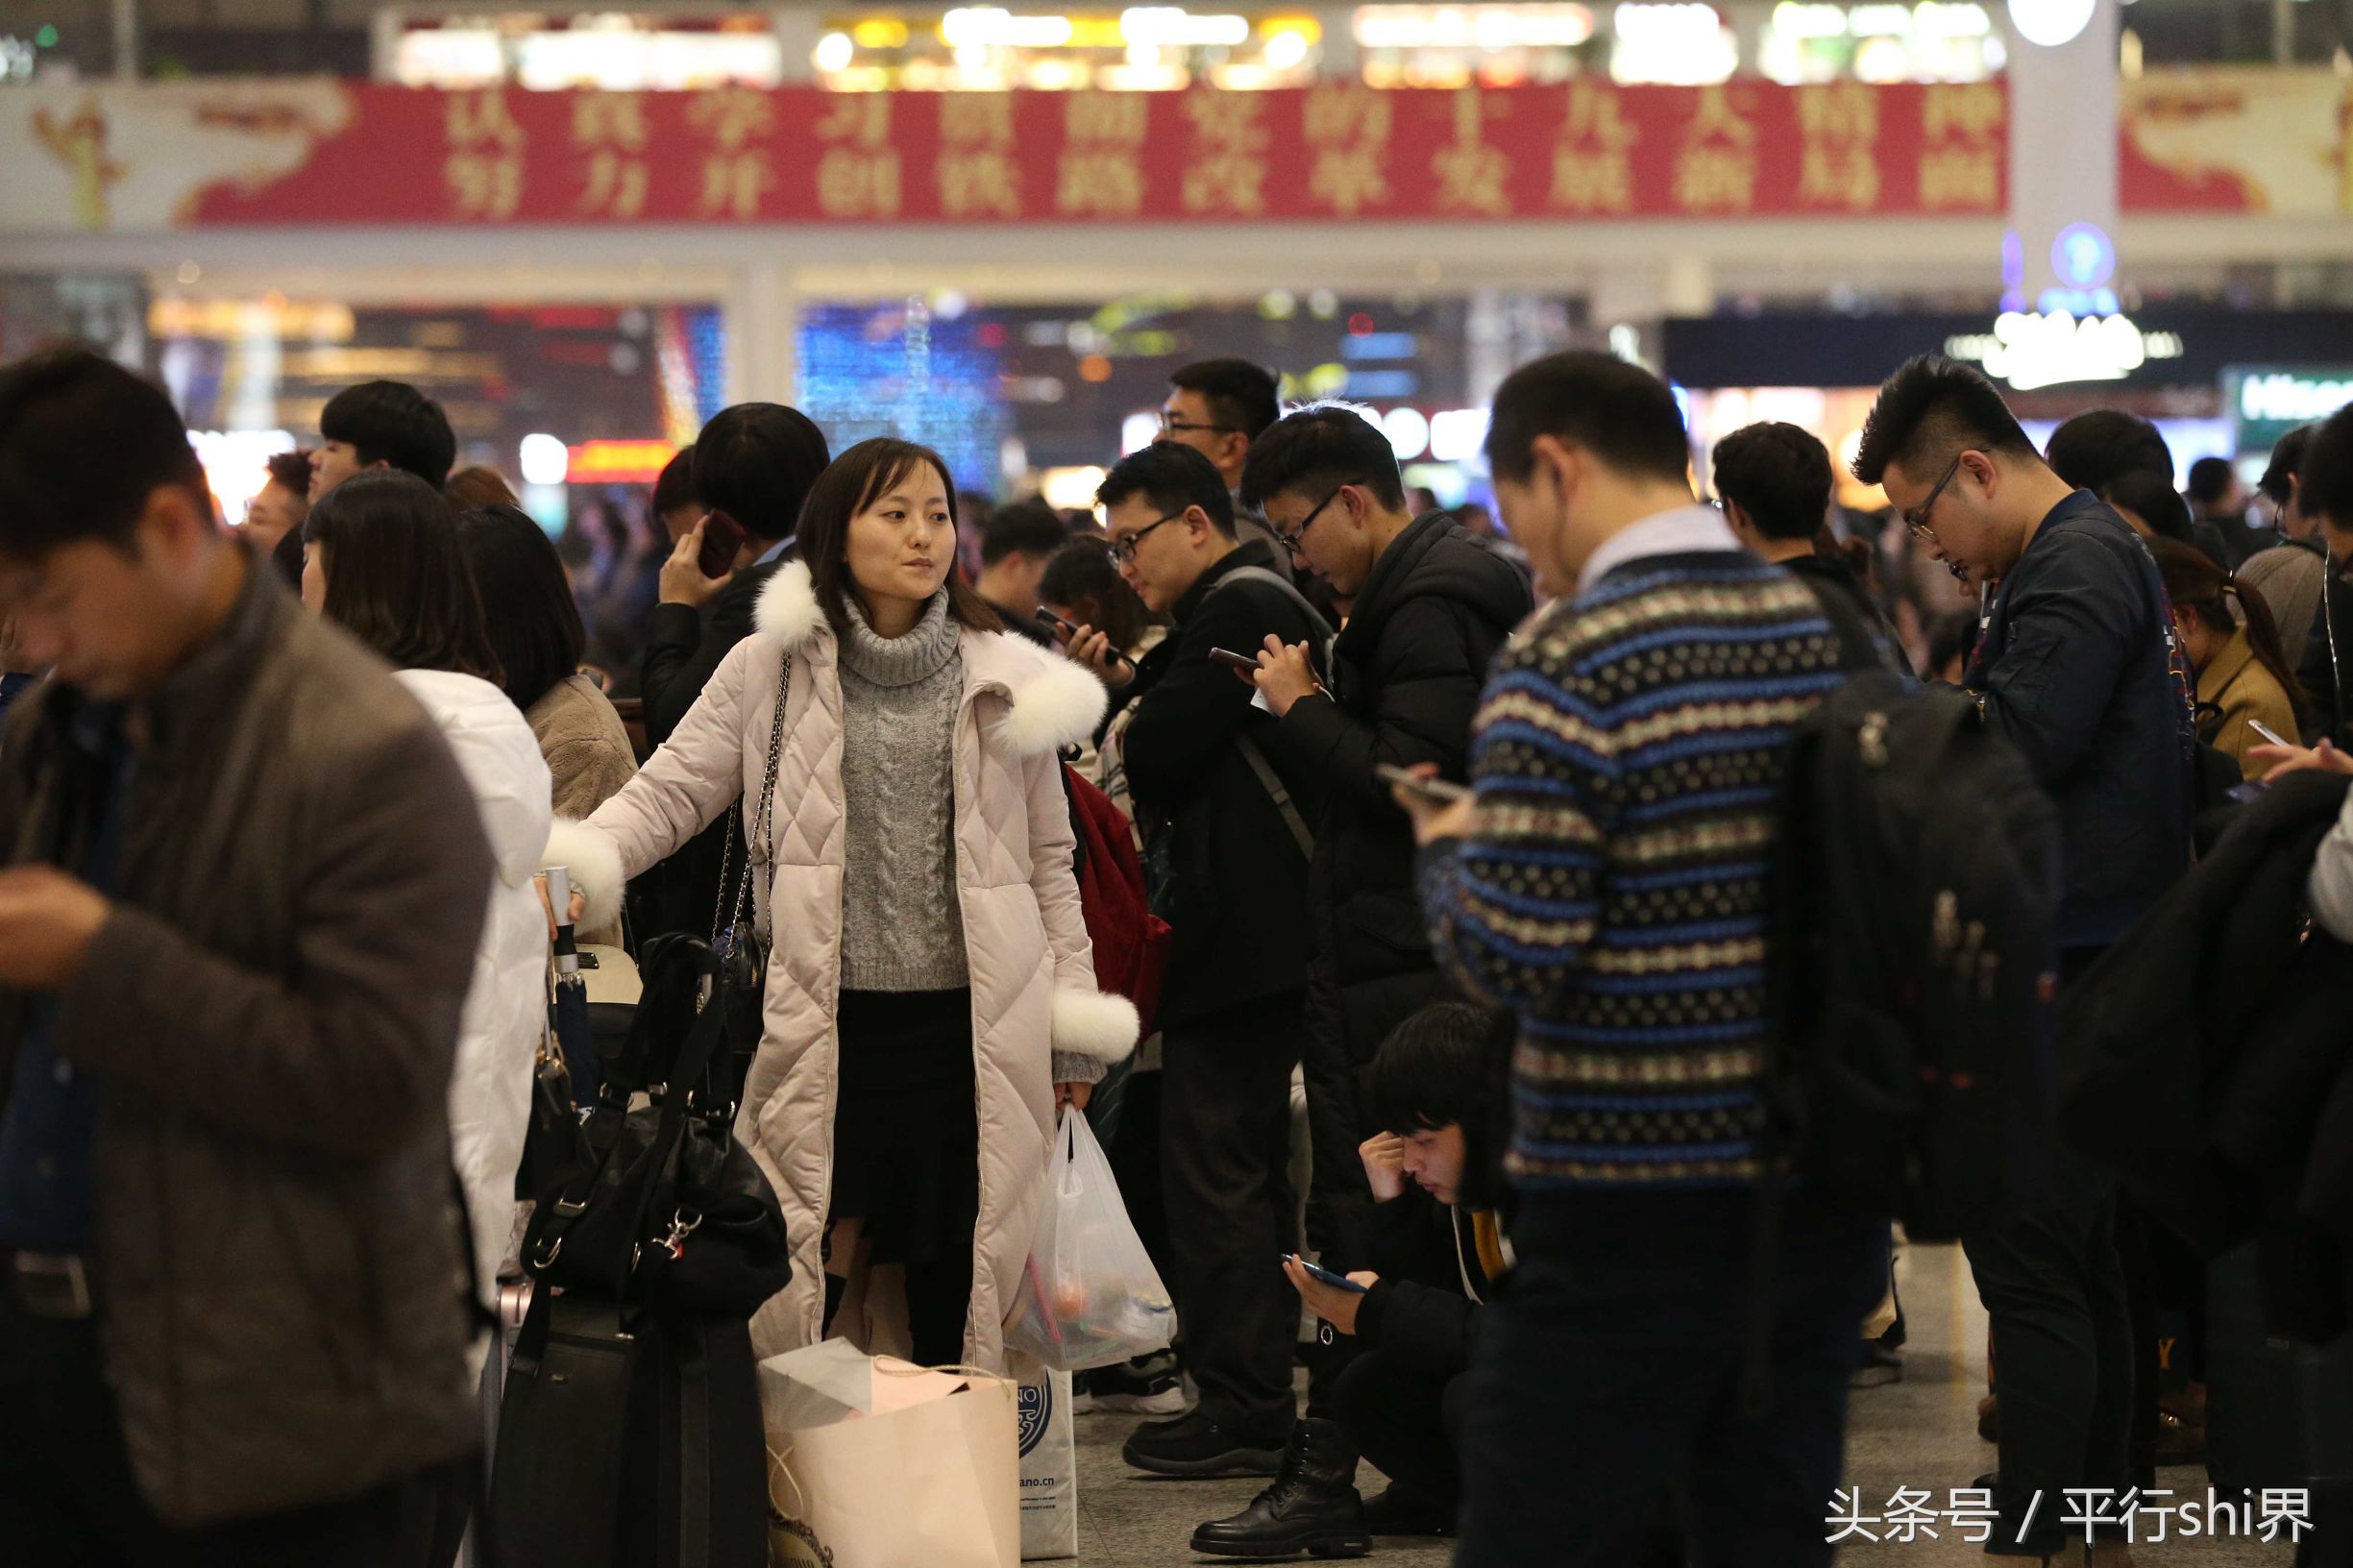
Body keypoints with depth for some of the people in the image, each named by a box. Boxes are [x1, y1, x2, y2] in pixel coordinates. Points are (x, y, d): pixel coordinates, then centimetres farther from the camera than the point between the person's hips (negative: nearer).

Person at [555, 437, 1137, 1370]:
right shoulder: (772, 667, 4)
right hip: (827, 1023, -1)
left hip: (968, 1026, 1)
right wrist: (576, 867, -18)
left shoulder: (1003, 679, 8)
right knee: (811, 1268, -6)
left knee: (953, 1275, 5)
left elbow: (1047, 860, 13)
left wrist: (1072, 1033, 11)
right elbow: (670, 791, 2)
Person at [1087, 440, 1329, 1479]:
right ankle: (1261, 1398, 22)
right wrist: (1121, 688, 4)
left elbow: (1157, 753, -18)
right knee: (1250, 1168, 15)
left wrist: (1122, 722, 2)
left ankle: (1242, 1413, -4)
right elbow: (1179, 745, 18)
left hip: (1240, 937, -11)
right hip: (1269, 935, 11)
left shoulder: (1239, 608, -13)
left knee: (1212, 1167, -7)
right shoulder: (1252, 603, 19)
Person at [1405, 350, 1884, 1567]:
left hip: (1628, 1214, -6)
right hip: (1819, 1195, 7)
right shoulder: (1835, 634, 6)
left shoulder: (1567, 663, -14)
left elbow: (1509, 957, -18)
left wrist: (1450, 848, 3)